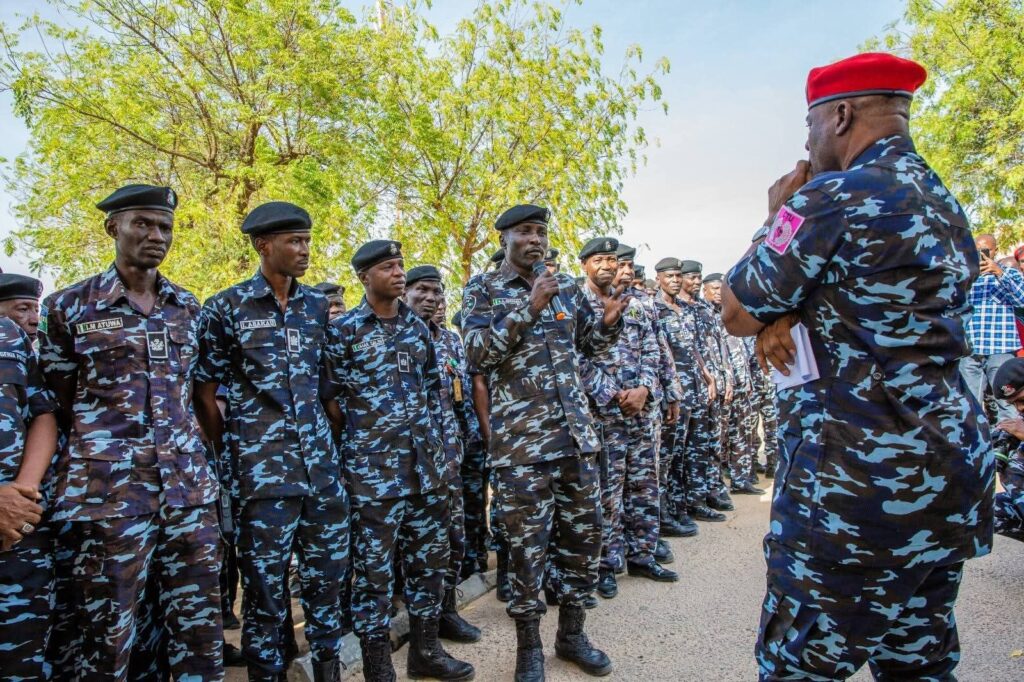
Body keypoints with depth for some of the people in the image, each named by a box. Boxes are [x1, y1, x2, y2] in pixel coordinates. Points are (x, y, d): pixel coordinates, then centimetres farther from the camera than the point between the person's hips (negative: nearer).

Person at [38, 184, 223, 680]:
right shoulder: (67, 307, -1)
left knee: (199, 631, 10)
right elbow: (55, 405, 5)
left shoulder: (188, 308, 10)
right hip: (108, 492, -3)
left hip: (189, 488, 3)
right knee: (107, 642, 8)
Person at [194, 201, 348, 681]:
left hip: (321, 464, 4)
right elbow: (204, 390, 0)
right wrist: (226, 454, 1)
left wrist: (332, 438, 12)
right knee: (265, 587, 6)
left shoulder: (319, 305, 9)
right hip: (261, 470, -4)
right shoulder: (226, 308, -3)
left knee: (327, 575, 12)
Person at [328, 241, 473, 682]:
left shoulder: (418, 326, 11)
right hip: (373, 468, -5)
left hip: (427, 464, 5)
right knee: (374, 568, 3)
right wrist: (360, 446, -4)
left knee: (429, 559, 13)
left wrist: (437, 442, 11)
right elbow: (333, 398, -4)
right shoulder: (345, 329, -4)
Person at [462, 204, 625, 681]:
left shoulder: (566, 287, 13)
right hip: (520, 440, -5)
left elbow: (589, 344, 21)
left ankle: (571, 634, 32)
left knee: (584, 534, 12)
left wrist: (610, 320, 0)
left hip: (577, 432, 5)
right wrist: (530, 308, -19)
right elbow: (477, 354, -12)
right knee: (526, 545, 2)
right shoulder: (483, 289, 0)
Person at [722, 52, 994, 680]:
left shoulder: (832, 196, -15)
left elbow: (737, 314, -6)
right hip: (952, 470, 9)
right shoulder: (944, 204, 14)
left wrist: (776, 216, 6)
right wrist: (788, 315, -2)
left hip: (856, 480, -9)